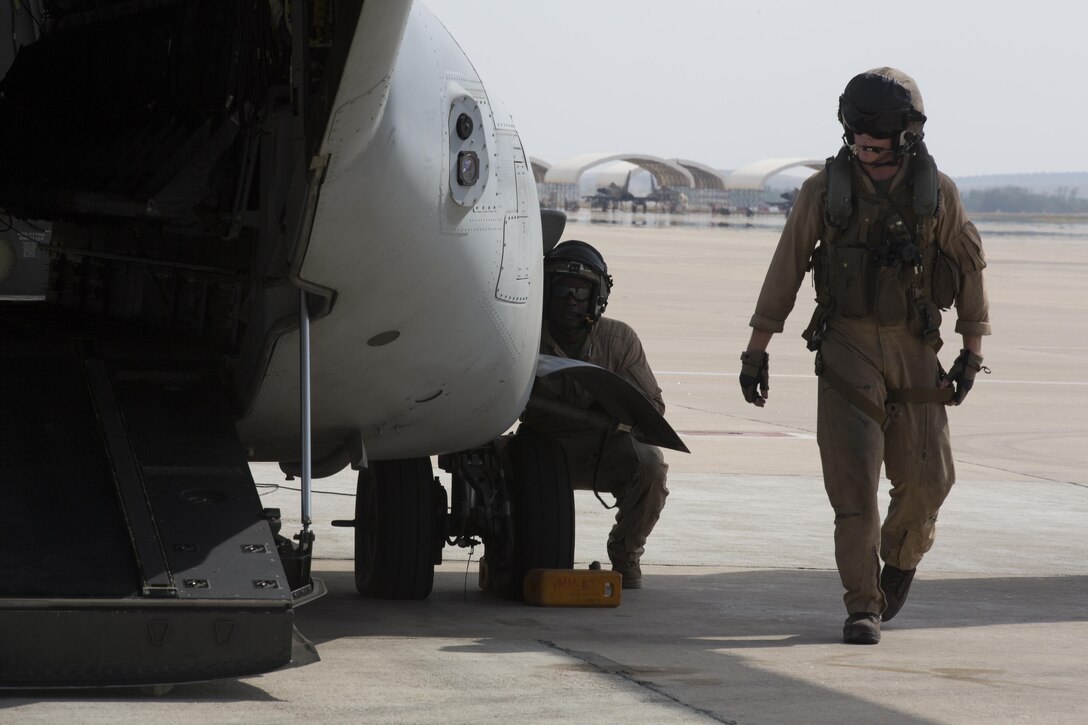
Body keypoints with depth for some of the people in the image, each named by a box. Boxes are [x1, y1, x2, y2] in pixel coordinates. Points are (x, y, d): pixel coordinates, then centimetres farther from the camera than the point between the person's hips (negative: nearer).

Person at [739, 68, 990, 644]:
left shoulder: (937, 192, -1)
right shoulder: (824, 190, -2)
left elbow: (969, 269, 7)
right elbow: (785, 270, 4)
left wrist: (972, 354, 3)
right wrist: (756, 352, 3)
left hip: (914, 352, 1)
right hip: (846, 349, -1)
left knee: (926, 477, 2)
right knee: (853, 479, -11)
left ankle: (901, 557, 34)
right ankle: (863, 608, -5)